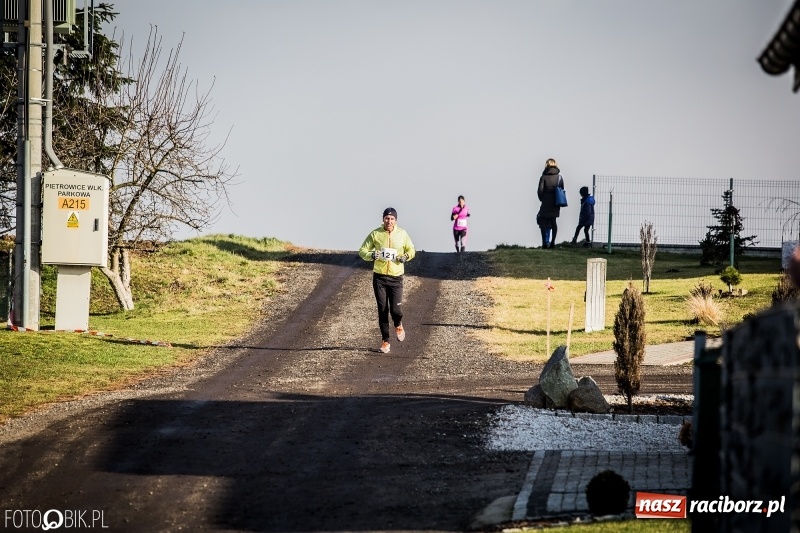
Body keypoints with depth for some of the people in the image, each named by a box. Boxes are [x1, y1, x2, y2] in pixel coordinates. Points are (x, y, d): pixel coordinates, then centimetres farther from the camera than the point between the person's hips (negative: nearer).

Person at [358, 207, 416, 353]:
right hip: (379, 277, 0)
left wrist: (406, 256, -9)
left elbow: (411, 250, 13)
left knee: (396, 310, -7)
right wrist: (372, 255, -19)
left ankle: (398, 325, 28)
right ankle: (385, 340, 15)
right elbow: (362, 251, 2)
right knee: (382, 310, 2)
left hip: (396, 277, 0)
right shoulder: (375, 234, -2)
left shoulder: (402, 234, 0)